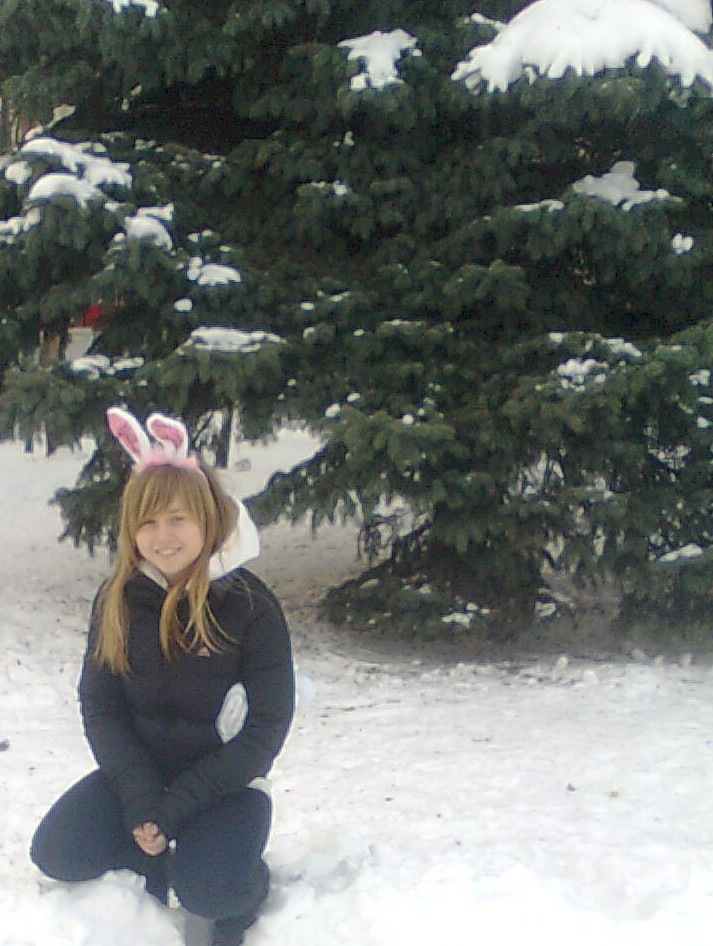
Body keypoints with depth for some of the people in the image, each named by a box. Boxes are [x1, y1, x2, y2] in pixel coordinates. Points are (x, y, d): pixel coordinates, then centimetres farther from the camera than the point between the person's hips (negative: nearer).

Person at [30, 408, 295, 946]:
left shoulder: (251, 606, -15)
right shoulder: (118, 600, -5)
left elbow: (266, 726, -14)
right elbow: (100, 706, -3)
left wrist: (177, 805, -20)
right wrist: (142, 801, -18)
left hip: (223, 779, -4)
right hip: (139, 772, 4)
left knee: (209, 890, -29)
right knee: (56, 853, -17)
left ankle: (245, 882, 8)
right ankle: (170, 860, 6)